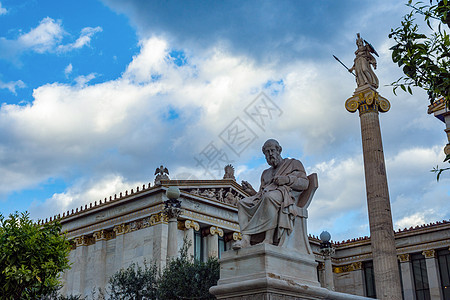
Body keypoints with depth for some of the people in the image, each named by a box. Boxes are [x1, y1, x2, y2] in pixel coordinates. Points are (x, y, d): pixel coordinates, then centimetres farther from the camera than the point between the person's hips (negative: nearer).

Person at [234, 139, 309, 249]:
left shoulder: (293, 163, 21)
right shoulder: (266, 173, 35)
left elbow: (305, 183, 5)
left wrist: (287, 179, -12)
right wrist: (251, 191, 4)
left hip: (286, 194, -6)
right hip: (265, 196, 6)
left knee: (269, 197, -40)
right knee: (242, 203, -19)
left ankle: (268, 239, -45)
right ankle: (246, 239, -37)